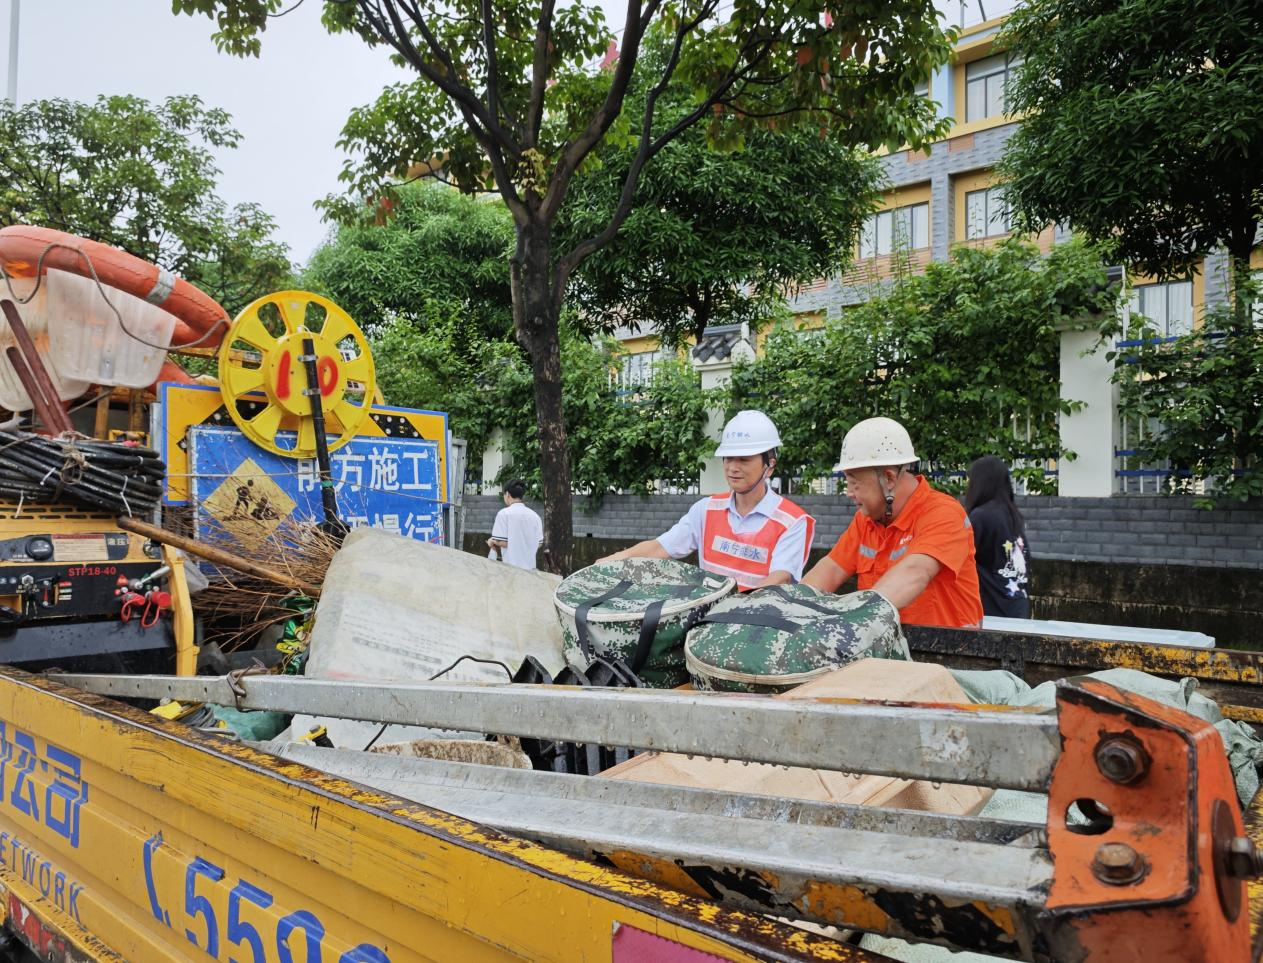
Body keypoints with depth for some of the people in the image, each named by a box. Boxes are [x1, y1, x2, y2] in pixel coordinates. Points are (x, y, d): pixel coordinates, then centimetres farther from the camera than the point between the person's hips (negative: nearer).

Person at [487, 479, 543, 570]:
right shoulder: (535, 516, 6)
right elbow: (539, 544, 9)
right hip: (530, 567, 5)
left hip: (511, 566, -4)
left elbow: (502, 542, -11)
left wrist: (492, 541, 9)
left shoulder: (504, 513, -8)